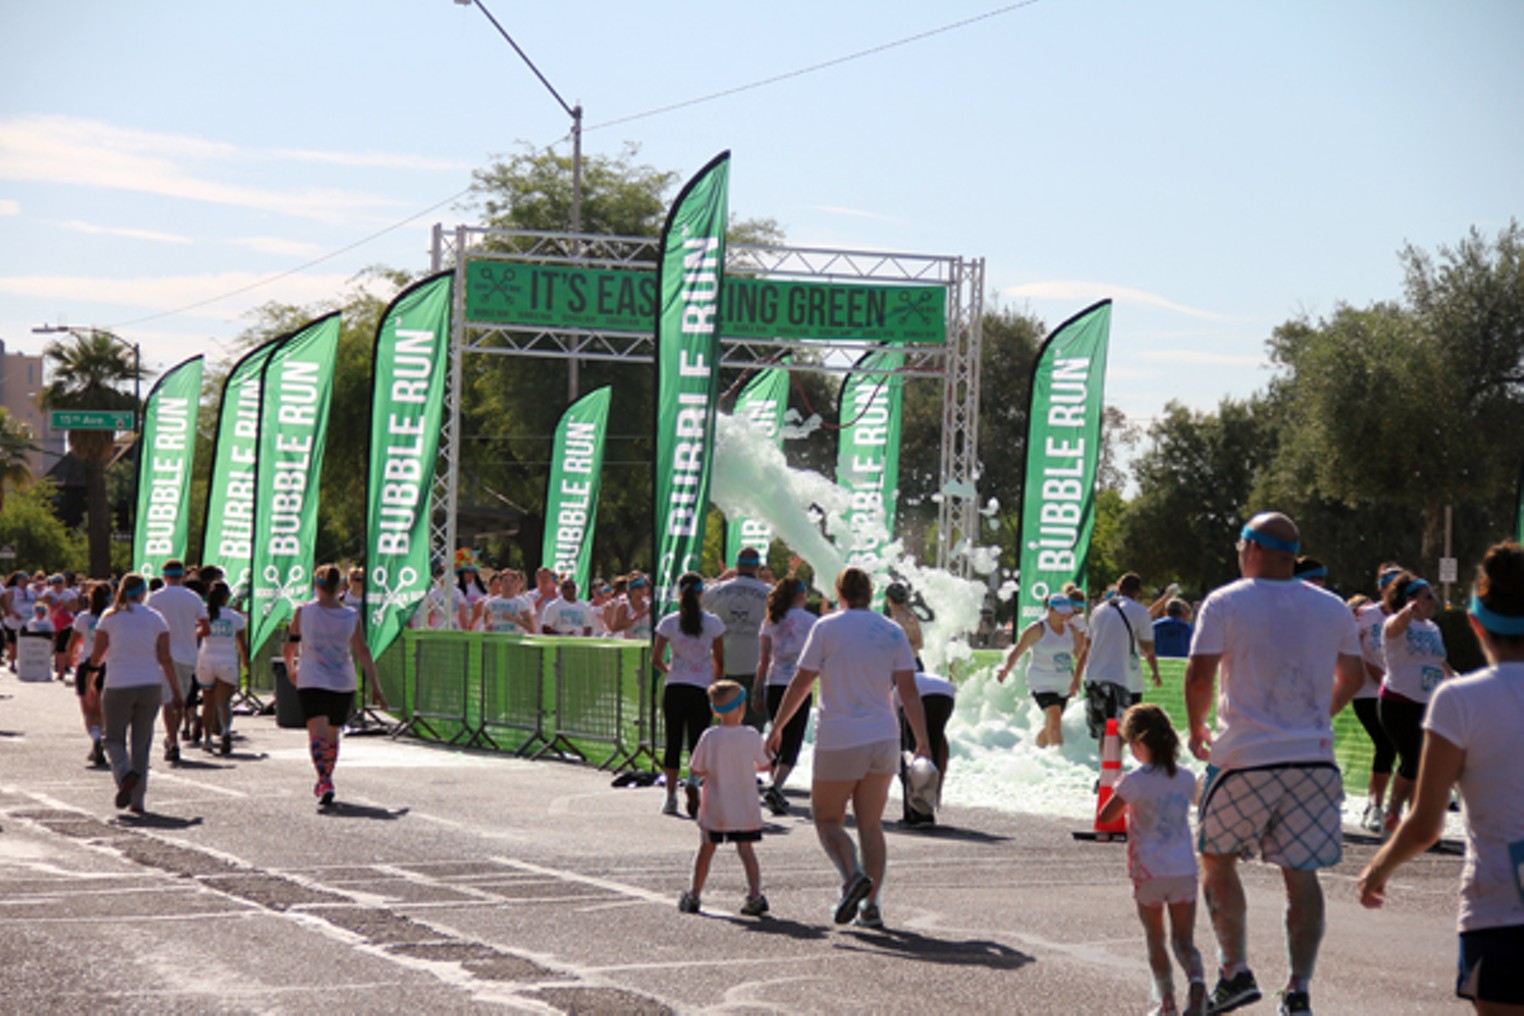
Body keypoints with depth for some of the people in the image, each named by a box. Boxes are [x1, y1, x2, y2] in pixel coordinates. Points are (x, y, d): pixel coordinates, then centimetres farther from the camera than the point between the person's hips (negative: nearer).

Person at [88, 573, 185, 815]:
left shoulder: (109, 617, 0)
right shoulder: (155, 618, 3)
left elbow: (95, 659, 1)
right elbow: (165, 660, 0)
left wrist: (99, 659, 25)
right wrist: (177, 692, 6)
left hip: (118, 687, -1)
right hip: (151, 686, 1)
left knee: (114, 739, 10)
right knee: (141, 743, 9)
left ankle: (125, 773, -22)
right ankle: (137, 801, 3)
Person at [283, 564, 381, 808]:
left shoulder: (303, 612, -1)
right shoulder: (352, 616, 1)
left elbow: (288, 648, 7)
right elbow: (363, 653, -4)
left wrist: (291, 669, 26)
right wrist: (375, 686, -1)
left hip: (311, 681, -2)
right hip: (343, 683, 2)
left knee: (318, 733, -10)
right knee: (332, 735, 19)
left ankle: (325, 783, -31)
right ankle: (324, 783, 32)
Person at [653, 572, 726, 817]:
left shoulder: (669, 622, -1)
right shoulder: (713, 623, -1)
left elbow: (656, 660, 1)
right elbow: (719, 663, 4)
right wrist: (715, 683, 21)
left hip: (674, 689, 1)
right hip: (701, 689, -1)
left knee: (673, 743, 9)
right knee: (697, 742, 6)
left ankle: (671, 798, 9)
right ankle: (693, 779, -24)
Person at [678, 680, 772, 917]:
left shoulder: (709, 737, -11)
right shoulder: (752, 736, -8)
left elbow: (695, 769, -4)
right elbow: (765, 765, 5)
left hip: (715, 809, 0)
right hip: (746, 809, 1)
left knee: (706, 849, 11)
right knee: (746, 849, 8)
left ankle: (693, 895, 19)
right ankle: (754, 893, -5)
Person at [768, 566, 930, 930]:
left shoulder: (827, 628, -3)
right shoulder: (893, 633, 5)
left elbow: (801, 683, -3)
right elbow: (908, 691, 0)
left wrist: (777, 727, 6)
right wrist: (923, 740, 2)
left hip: (838, 740, -4)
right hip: (883, 739, 4)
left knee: (827, 819, 8)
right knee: (871, 824, 12)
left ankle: (853, 876, -18)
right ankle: (871, 906, 5)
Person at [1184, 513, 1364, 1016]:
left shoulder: (1225, 603, -4)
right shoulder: (1332, 608, 8)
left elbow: (1199, 676, -10)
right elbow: (1352, 678, 18)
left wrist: (1197, 729, 7)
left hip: (1246, 762, -3)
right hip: (1314, 760, 3)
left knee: (1216, 860, 14)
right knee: (1302, 875, 5)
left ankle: (1236, 971, 10)